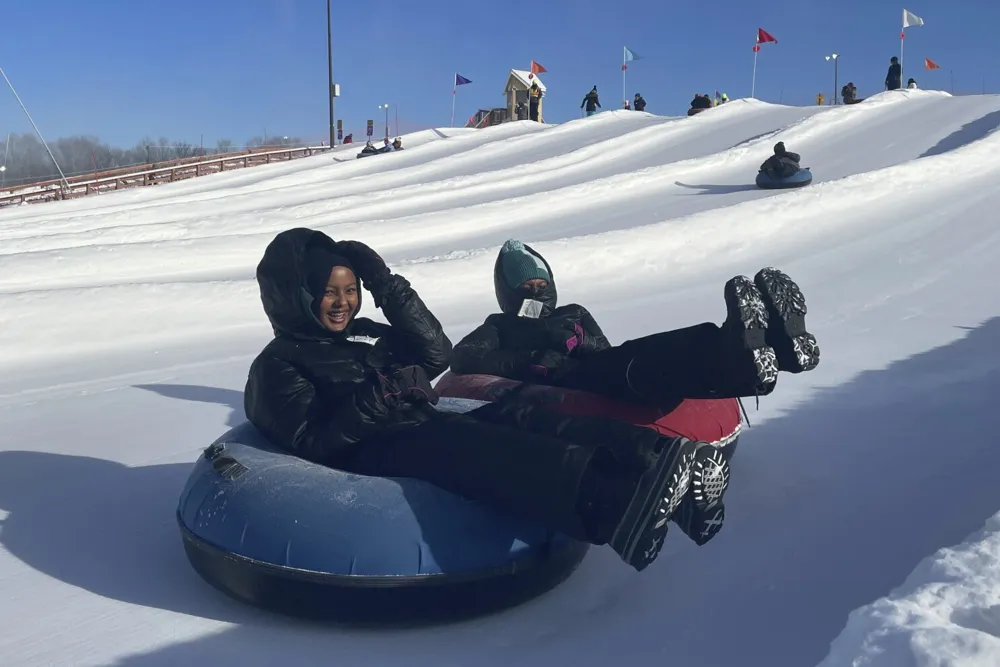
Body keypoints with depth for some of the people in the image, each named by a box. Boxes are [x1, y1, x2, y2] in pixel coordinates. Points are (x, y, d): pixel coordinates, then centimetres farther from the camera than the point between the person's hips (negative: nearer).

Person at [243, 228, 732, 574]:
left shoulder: (364, 334, 27)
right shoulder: (277, 366, 7)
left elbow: (438, 356, 14)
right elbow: (314, 443, -7)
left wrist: (391, 289, 7)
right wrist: (375, 400, -21)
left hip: (429, 435, 7)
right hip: (374, 457, -7)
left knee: (513, 418, -23)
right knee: (463, 444, -37)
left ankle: (660, 463, -45)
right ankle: (610, 503, -65)